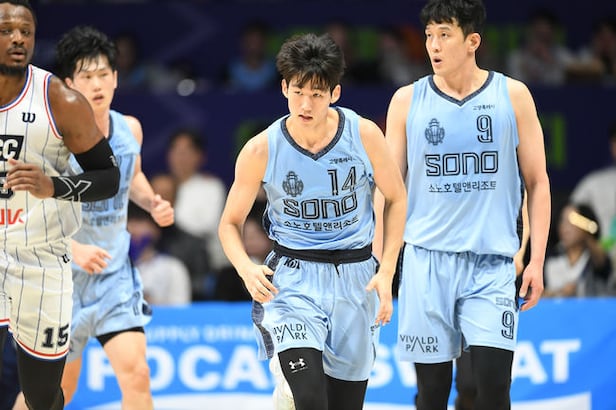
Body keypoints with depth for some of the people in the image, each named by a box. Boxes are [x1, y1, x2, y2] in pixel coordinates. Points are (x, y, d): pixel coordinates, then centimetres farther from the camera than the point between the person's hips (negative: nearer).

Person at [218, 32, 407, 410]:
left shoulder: (364, 135, -8)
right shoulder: (261, 149, -9)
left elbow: (396, 198, 7)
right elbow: (231, 223, 3)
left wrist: (387, 272, -3)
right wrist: (246, 268, -18)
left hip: (355, 277, 2)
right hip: (293, 279, -2)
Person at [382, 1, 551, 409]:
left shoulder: (512, 96, 3)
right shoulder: (407, 100, 5)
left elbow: (537, 181, 7)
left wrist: (537, 260, 0)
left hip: (493, 261, -1)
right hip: (426, 260, 1)